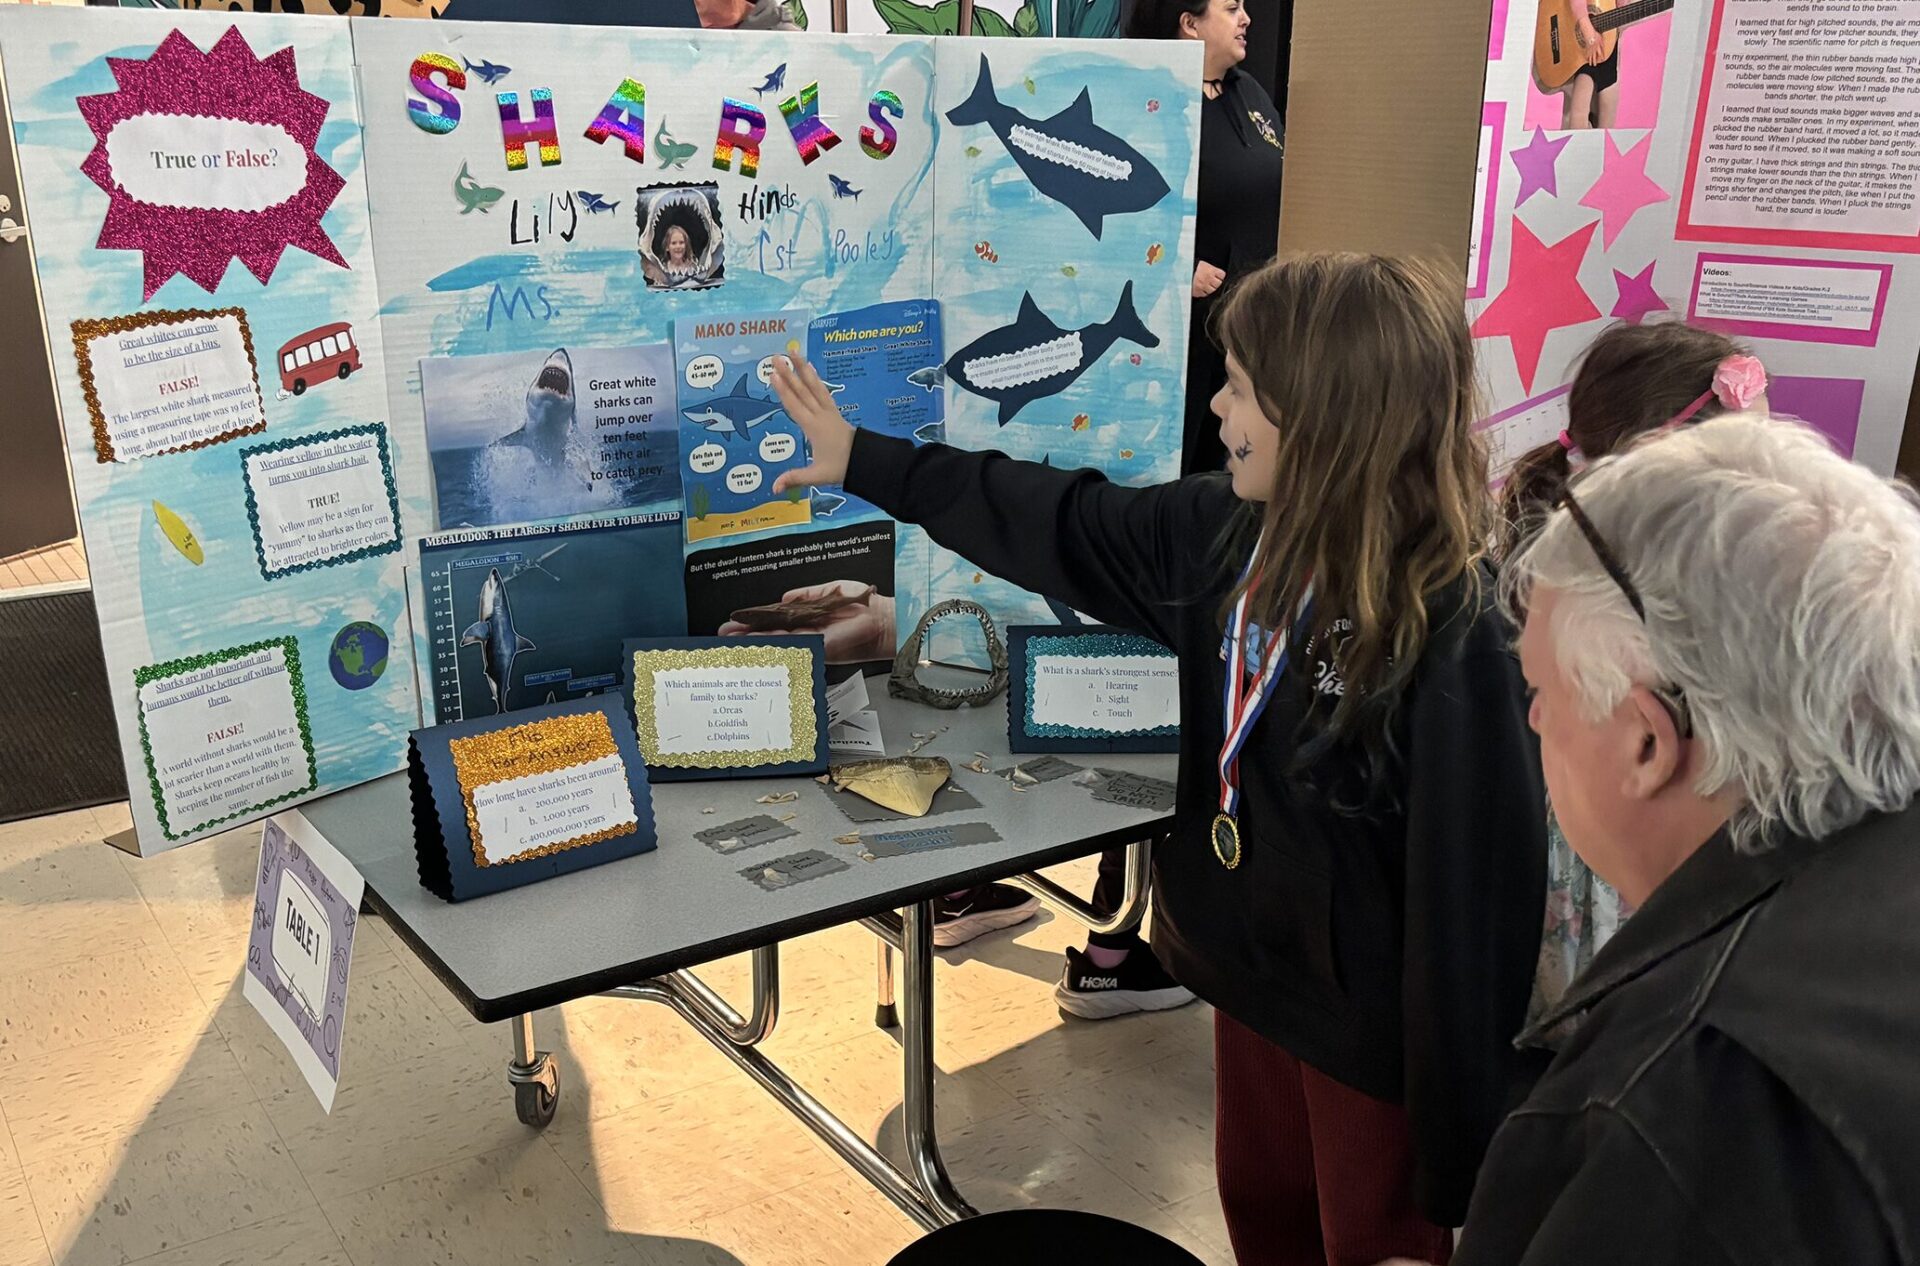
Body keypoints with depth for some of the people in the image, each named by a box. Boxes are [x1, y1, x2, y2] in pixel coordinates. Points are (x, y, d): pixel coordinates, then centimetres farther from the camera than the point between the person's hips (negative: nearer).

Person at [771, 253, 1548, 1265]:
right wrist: (864, 461, 12)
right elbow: (1061, 527, 6)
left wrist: (1456, 1166, -18)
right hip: (1252, 966, 7)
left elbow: (1476, 897, -25)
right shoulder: (1231, 529, -7)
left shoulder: (1450, 638, -30)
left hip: (1378, 1025, -7)